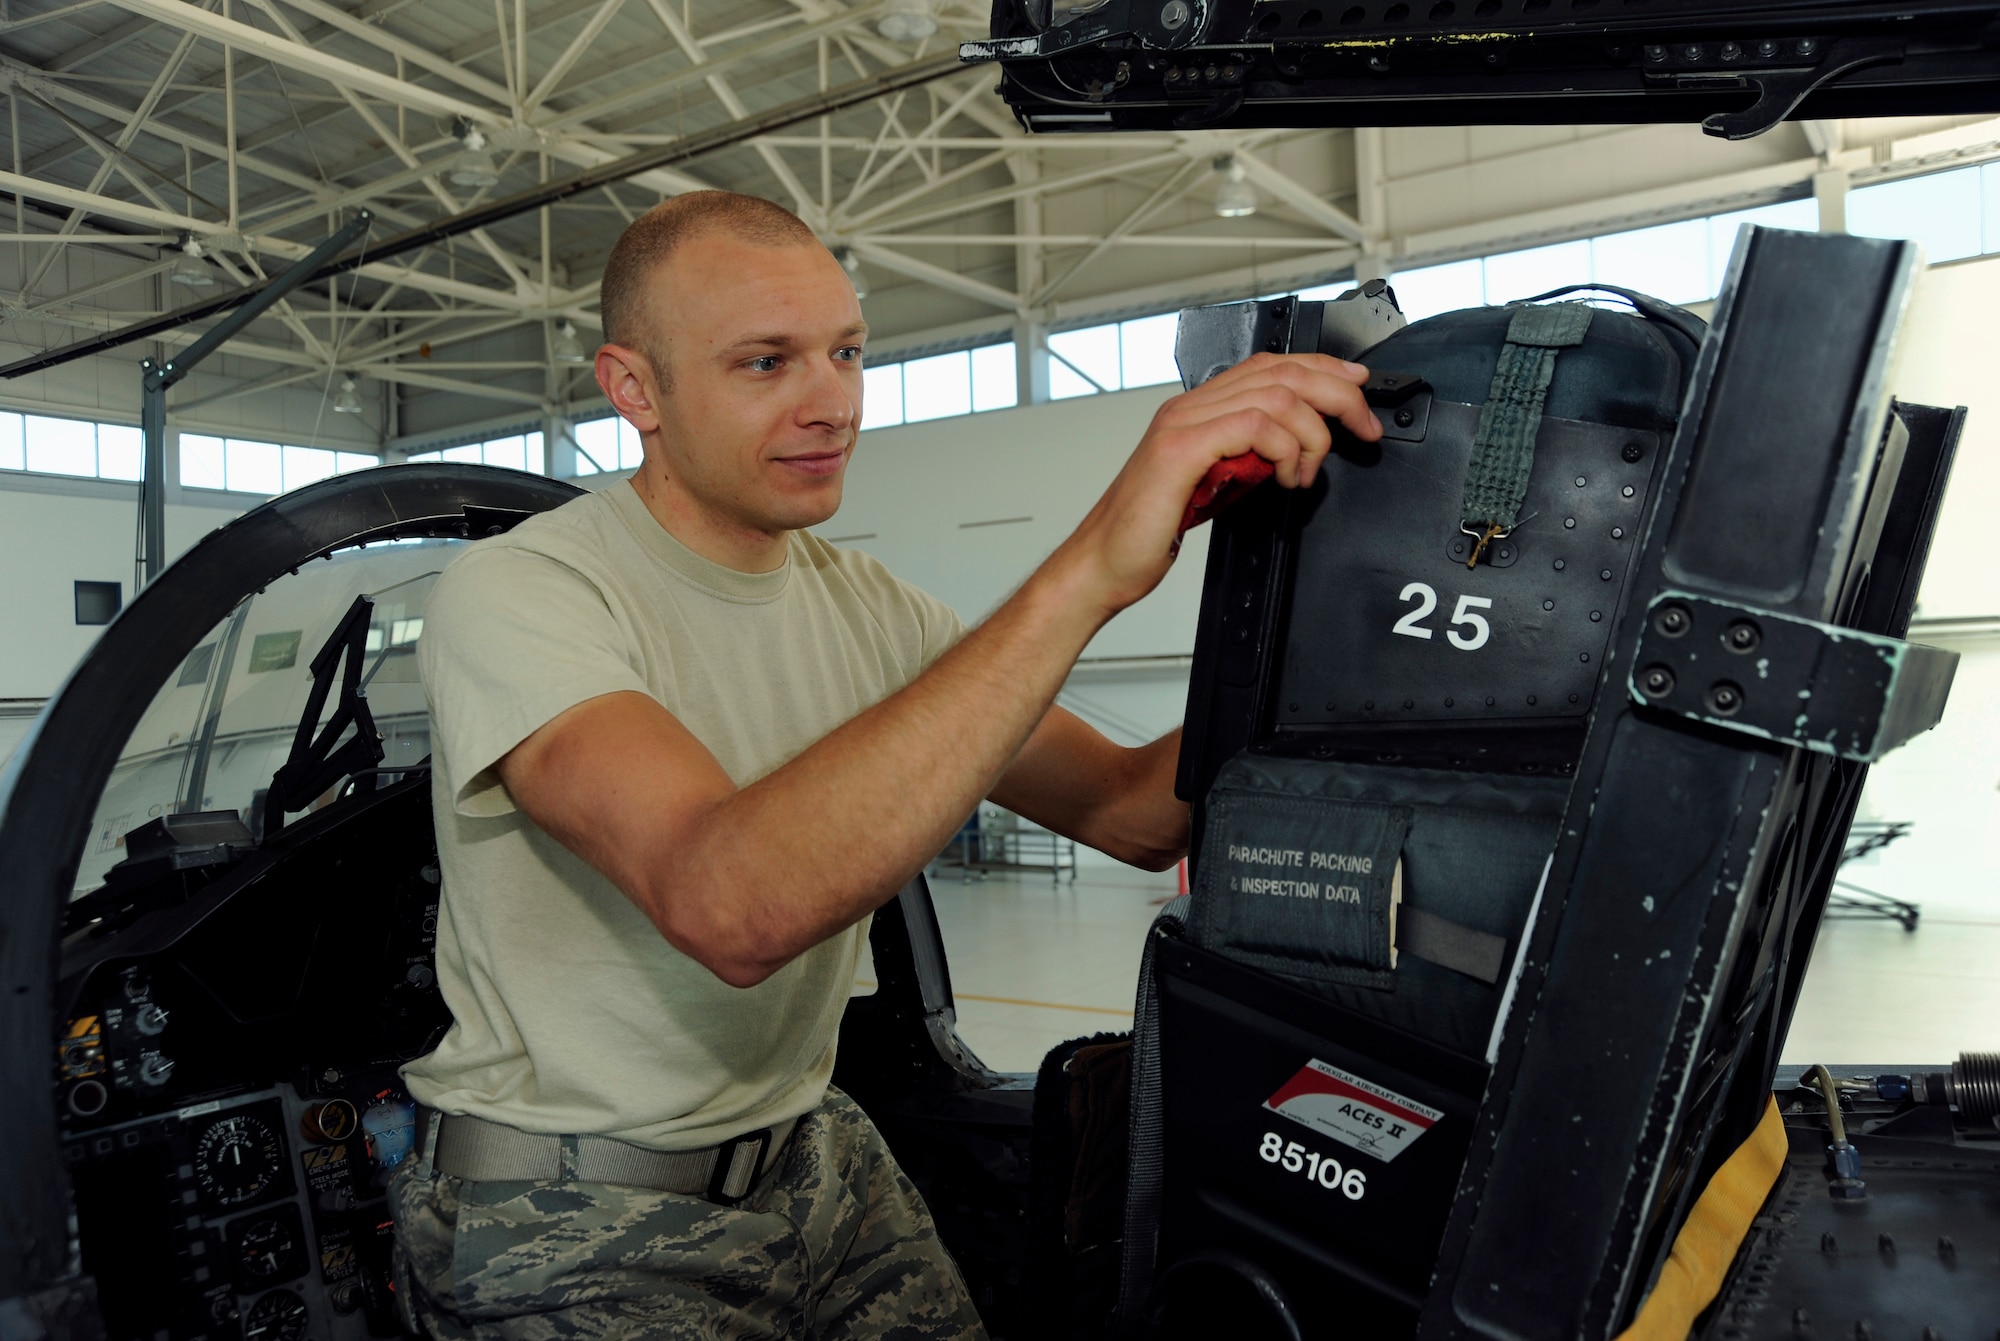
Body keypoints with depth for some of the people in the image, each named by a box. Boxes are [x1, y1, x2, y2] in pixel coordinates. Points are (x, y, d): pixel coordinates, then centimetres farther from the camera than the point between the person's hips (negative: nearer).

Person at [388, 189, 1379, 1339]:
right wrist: (1090, 569, -41)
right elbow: (730, 905, -38)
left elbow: (1136, 814, -4)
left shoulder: (870, 608, 2)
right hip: (570, 1222, -5)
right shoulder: (517, 594, -19)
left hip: (810, 1155, 5)